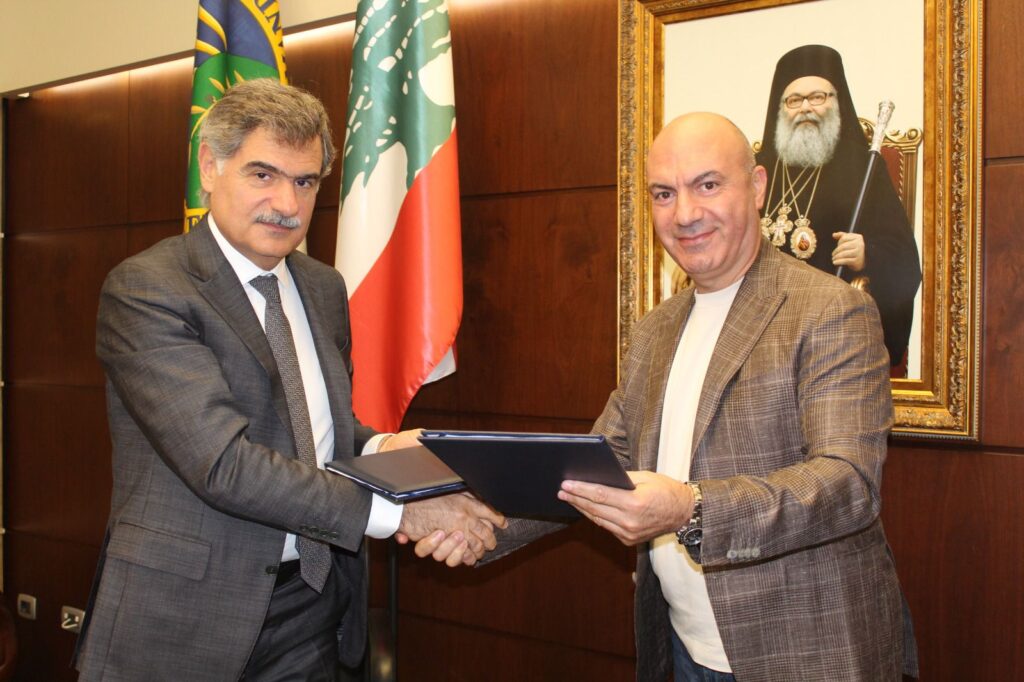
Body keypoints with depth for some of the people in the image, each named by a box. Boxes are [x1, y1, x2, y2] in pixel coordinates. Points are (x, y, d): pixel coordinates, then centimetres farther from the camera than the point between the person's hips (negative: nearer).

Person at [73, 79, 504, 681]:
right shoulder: (144, 290, -15)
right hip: (187, 615, -6)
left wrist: (377, 448, -7)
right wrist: (398, 511, -26)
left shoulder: (325, 288, 7)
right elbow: (225, 465, -24)